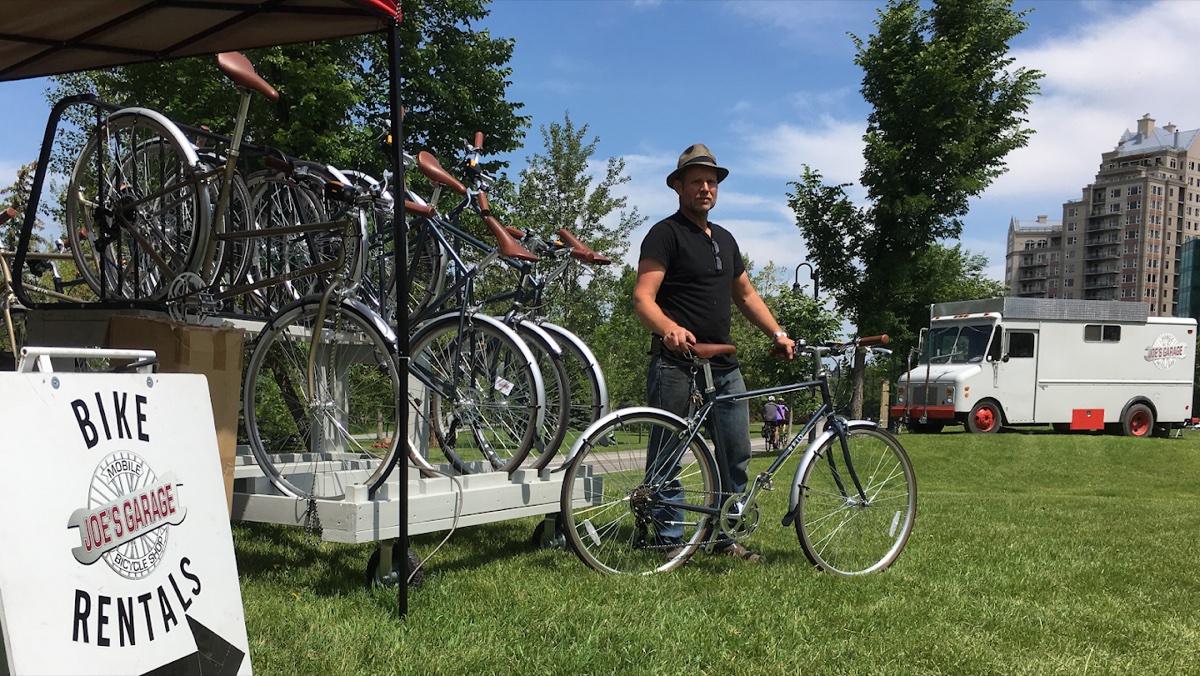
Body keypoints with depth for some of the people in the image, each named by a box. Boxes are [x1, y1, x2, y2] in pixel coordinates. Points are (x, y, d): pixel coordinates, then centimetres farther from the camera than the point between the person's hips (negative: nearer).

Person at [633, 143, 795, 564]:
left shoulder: (725, 239, 20)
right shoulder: (665, 233, -3)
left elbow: (745, 295, 27)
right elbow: (643, 298, -14)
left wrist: (778, 333, 14)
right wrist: (669, 329, -33)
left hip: (724, 366, 7)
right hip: (676, 363, -7)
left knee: (736, 454, 7)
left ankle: (724, 536, 18)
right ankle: (669, 541, 9)